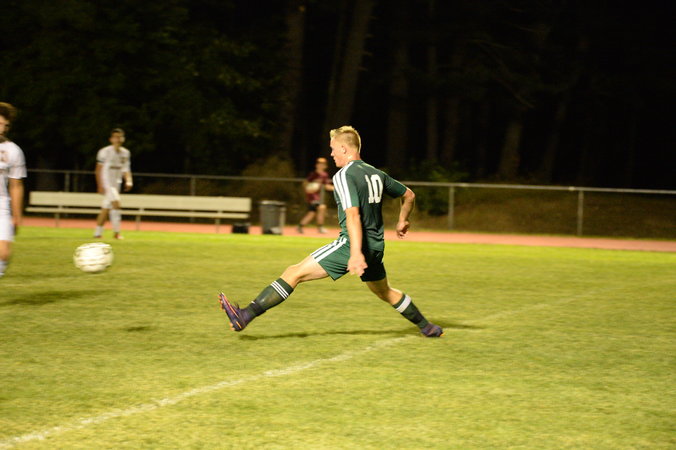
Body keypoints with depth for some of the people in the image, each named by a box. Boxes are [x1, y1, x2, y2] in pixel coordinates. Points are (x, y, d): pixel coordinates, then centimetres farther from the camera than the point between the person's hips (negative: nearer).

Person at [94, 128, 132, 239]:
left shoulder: (125, 153, 8)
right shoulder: (105, 152, -9)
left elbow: (126, 169, 13)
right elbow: (99, 169, -8)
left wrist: (128, 181, -5)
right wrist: (100, 186, -14)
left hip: (116, 183, 6)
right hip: (106, 183, -6)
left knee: (106, 208, 9)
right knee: (116, 205, -19)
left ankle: (97, 233, 15)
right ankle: (116, 232, -15)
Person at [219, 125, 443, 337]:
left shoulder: (344, 175, -11)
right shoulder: (376, 174, 13)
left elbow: (353, 215, -24)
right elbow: (408, 195, 24)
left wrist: (356, 253, -32)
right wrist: (402, 221, 41)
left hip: (352, 244, -8)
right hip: (376, 247, 8)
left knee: (295, 273, -10)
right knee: (385, 292, 31)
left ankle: (245, 316, -17)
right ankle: (427, 327, 40)